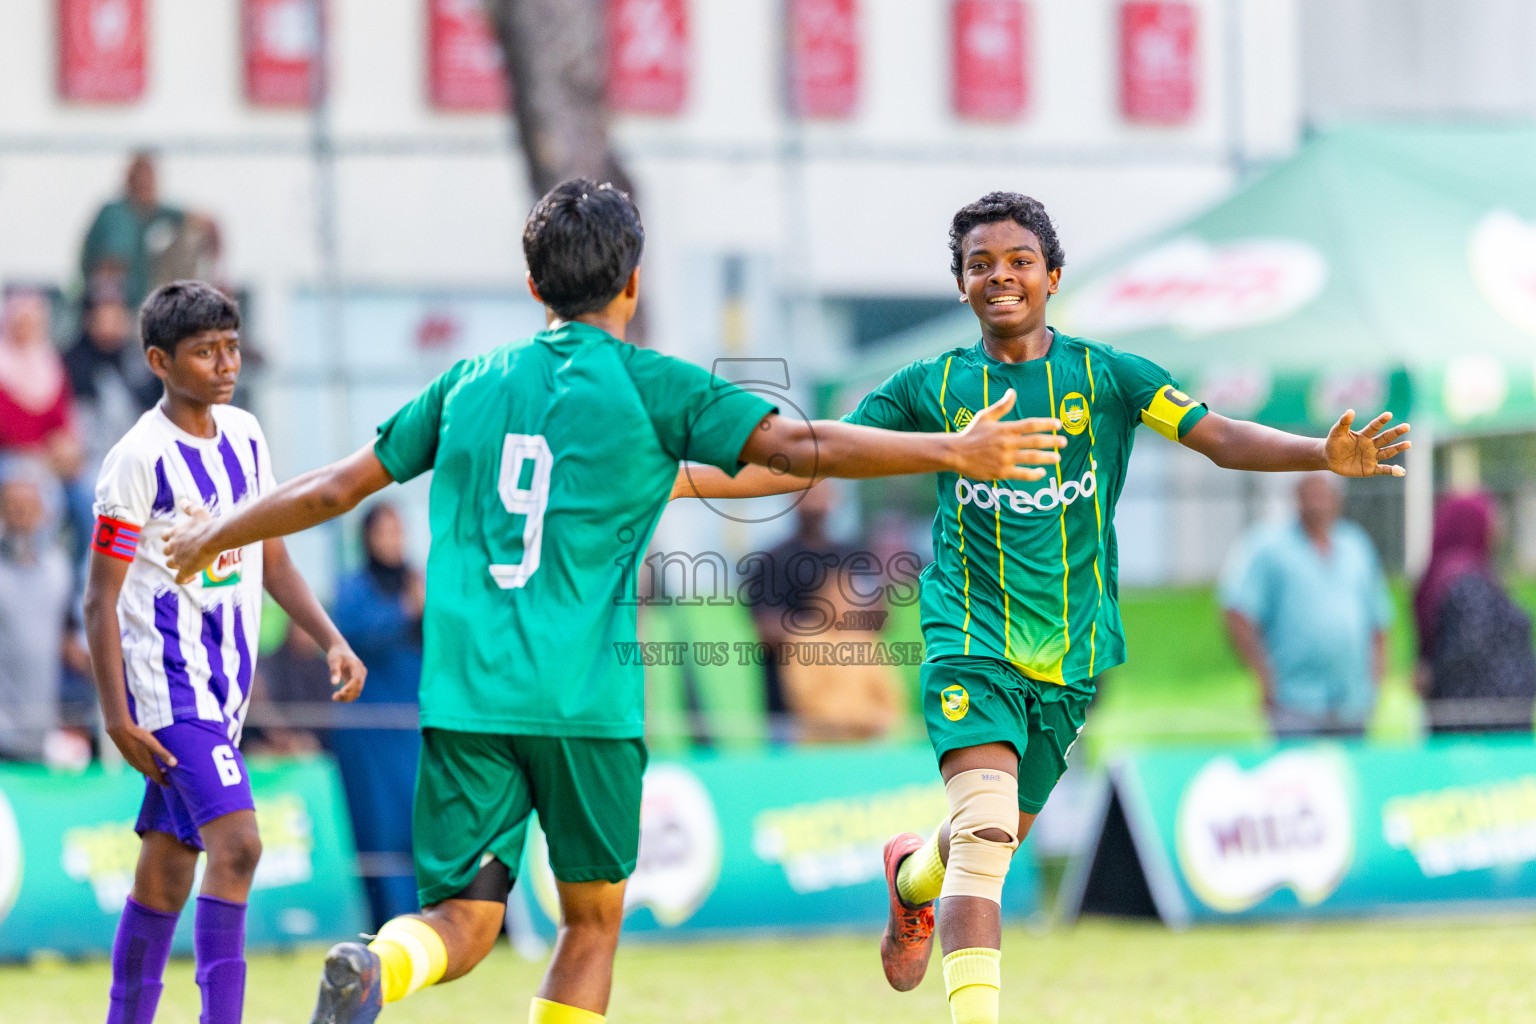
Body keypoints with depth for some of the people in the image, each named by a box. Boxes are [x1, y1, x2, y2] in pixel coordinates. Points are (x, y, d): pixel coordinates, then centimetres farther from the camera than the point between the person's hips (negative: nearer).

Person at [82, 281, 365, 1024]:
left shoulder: (245, 435, 9)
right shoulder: (139, 460, -13)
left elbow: (269, 557, 19)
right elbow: (100, 599, -11)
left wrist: (332, 641, 8)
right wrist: (115, 714, -15)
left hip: (222, 684, 7)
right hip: (166, 678, -7)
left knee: (166, 872, 11)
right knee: (236, 844, -20)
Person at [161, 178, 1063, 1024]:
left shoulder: (471, 384, 14)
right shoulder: (649, 385, 2)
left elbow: (339, 488, 20)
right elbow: (802, 446, -6)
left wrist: (218, 534, 35)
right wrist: (954, 453, -2)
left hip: (463, 697, 3)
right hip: (586, 705, -3)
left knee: (464, 921, 3)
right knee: (594, 919, 14)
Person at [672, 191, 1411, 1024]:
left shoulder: (1104, 374, 1)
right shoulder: (931, 387, 2)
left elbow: (1218, 437, -7)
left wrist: (1328, 455, -23)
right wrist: (689, 481, -4)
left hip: (1071, 647, 2)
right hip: (970, 640, -2)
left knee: (1001, 830, 15)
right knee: (984, 831, -21)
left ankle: (912, 878, 50)